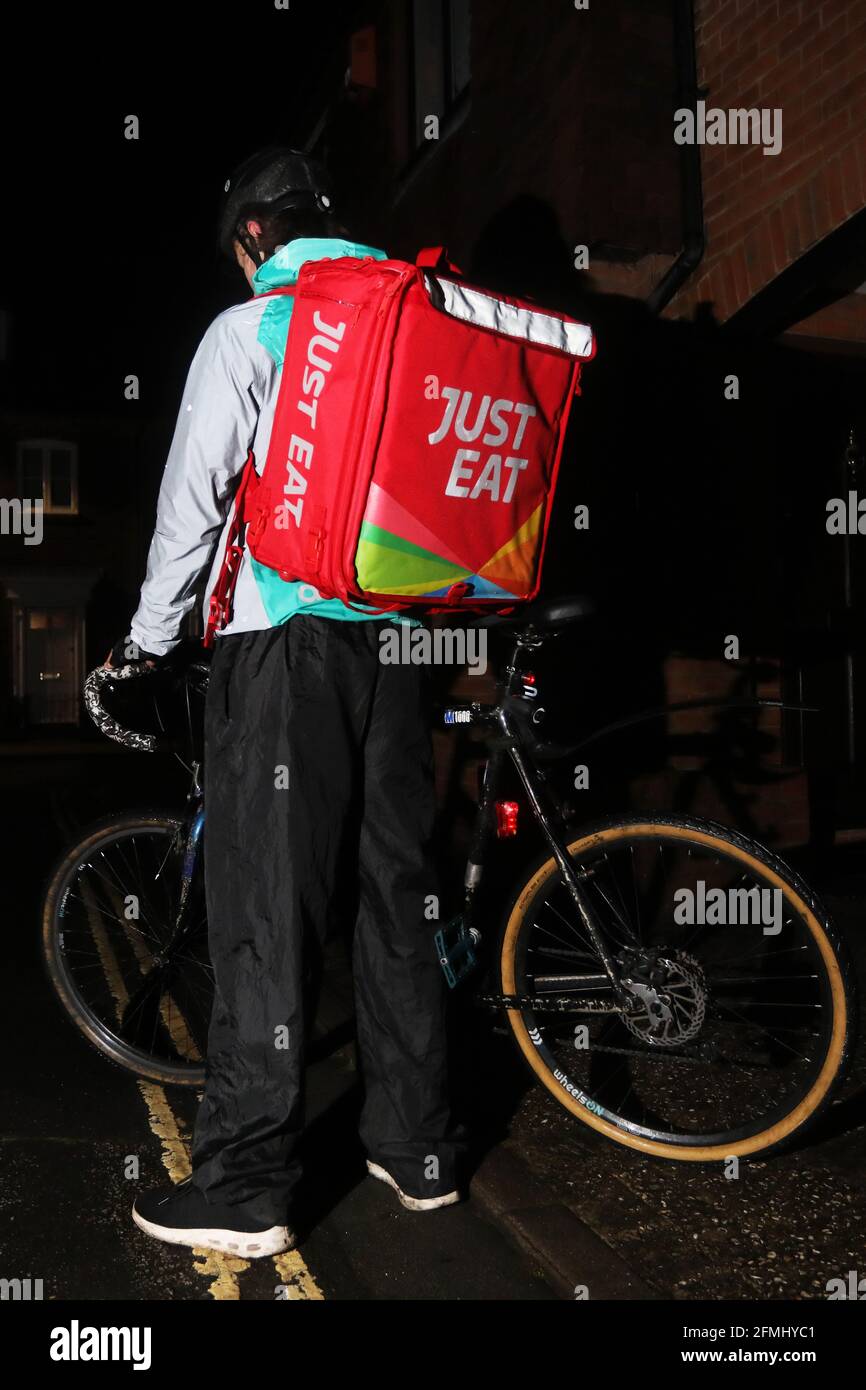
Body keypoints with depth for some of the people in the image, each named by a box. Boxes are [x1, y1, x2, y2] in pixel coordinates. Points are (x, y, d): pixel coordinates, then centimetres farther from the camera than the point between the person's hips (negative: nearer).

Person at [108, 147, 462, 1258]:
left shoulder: (250, 328, 0)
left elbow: (193, 497, -4)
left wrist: (148, 637, 6)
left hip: (284, 636, -6)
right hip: (396, 636, 6)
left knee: (266, 912, -3)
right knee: (394, 893, 10)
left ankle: (247, 1185, 5)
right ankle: (416, 1149, 20)